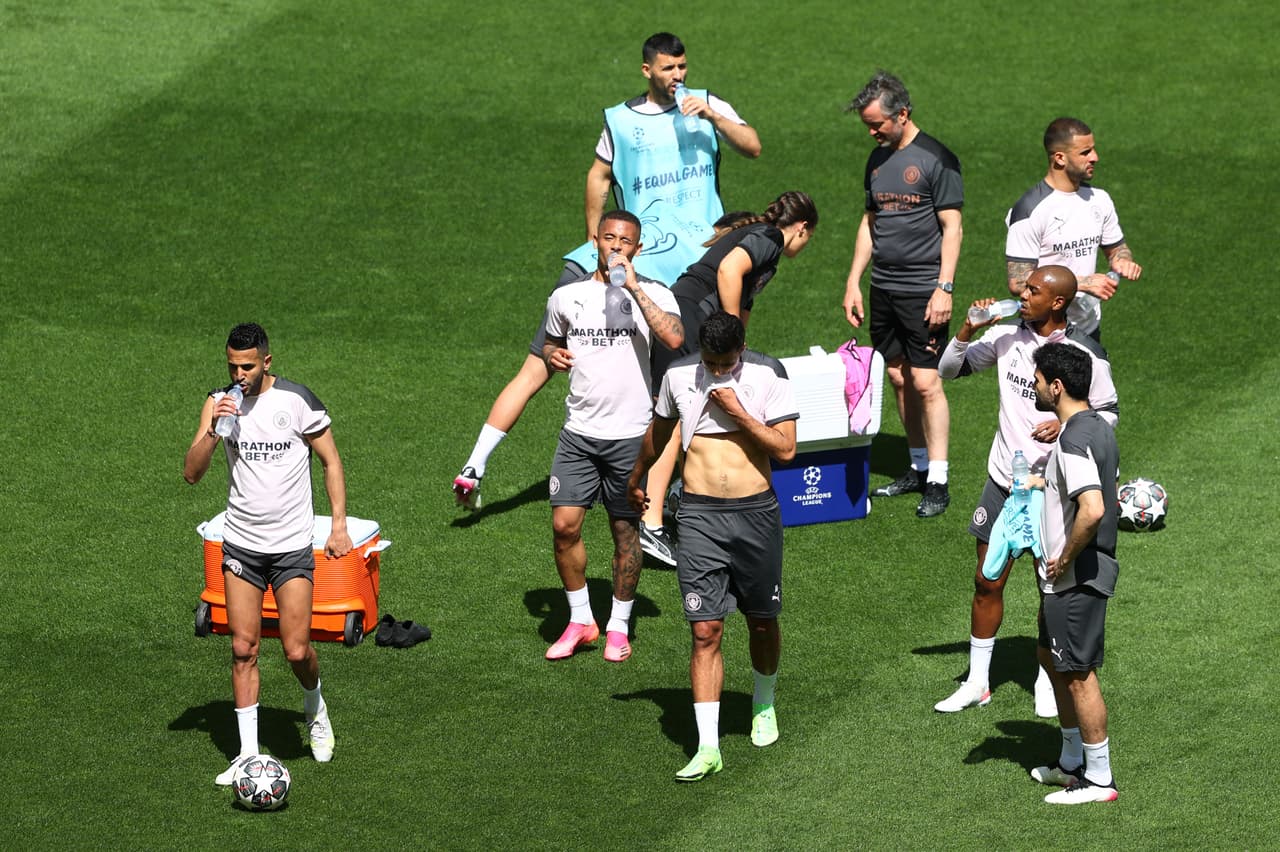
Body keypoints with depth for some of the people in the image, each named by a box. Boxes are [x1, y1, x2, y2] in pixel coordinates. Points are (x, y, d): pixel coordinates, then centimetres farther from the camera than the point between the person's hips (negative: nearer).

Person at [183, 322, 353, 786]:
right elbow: (191, 473, -5)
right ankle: (248, 754, 6)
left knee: (297, 650, -6)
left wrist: (339, 525, -4)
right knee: (243, 648, -1)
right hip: (240, 542, 3)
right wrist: (213, 431, -21)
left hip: (292, 545, -3)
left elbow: (331, 461, 1)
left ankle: (315, 707, 27)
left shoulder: (297, 401, -9)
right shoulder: (219, 403, -1)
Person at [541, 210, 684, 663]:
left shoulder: (652, 294, -3)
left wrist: (632, 286, -22)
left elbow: (674, 338, -23)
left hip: (630, 434, -2)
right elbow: (551, 344, 25)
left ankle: (619, 626, 19)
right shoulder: (567, 297, 7)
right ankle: (580, 620, 11)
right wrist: (553, 356, 0)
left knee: (625, 530, 5)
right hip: (579, 432, 2)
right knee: (564, 524, -6)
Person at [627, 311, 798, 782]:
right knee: (706, 631, -7)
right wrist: (637, 477, 34)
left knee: (762, 621, 14)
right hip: (699, 514, 0)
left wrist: (737, 412, -17)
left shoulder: (768, 374, -6)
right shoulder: (678, 375, 1)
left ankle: (764, 705, 43)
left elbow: (785, 448, -10)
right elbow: (659, 429, 21)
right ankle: (708, 746, -7)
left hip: (756, 513, 0)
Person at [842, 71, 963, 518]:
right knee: (899, 378, 9)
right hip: (884, 288, 7)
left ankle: (938, 481, -5)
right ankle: (918, 468, 17)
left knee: (925, 381, -9)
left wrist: (944, 288, -16)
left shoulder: (936, 160, -9)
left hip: (922, 290, -7)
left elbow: (952, 228, -11)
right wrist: (853, 281, 15)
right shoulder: (878, 158, 12)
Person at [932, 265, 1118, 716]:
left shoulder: (1086, 354, -12)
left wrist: (1066, 425, -20)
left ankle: (1047, 682, 25)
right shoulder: (1007, 337, -1)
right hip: (1003, 479, 4)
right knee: (987, 583, 8)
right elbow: (948, 370, 6)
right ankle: (977, 682, 19)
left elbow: (1108, 412, -2)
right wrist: (968, 330, -12)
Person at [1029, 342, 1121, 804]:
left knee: (1078, 673, -2)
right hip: (1070, 575, 11)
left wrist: (1064, 559, -22)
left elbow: (1092, 509, -35)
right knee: (1052, 657, 23)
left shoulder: (1074, 440, -23)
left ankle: (1099, 779, 5)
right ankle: (1073, 760, 34)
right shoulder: (1098, 427, 9)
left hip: (1075, 576, -11)